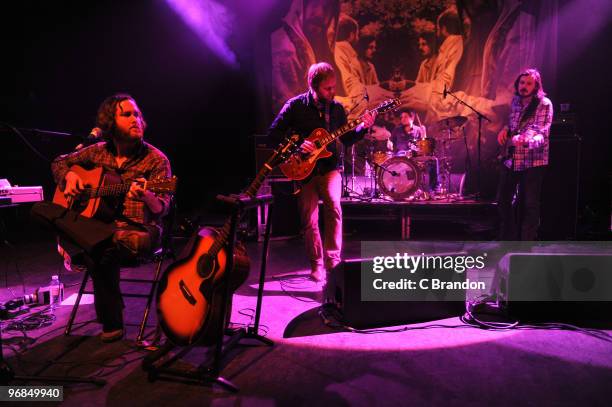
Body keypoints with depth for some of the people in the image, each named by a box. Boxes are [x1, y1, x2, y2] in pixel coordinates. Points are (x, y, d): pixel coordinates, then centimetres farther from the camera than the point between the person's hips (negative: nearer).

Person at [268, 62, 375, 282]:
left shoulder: (337, 108, 4)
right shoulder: (296, 105, -6)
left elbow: (347, 139, 11)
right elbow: (273, 134, -7)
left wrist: (364, 127, -6)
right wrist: (297, 145, -20)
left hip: (328, 167, 1)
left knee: (334, 207, -22)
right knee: (309, 221, 3)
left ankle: (332, 261, -10)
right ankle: (317, 265, 20)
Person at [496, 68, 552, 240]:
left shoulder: (544, 104, -11)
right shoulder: (515, 101, 8)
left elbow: (542, 134, -22)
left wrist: (528, 140, -43)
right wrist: (505, 129, 2)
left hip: (533, 161, -6)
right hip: (510, 159, 6)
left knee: (528, 204, -1)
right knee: (503, 200, 11)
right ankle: (509, 238, 27)